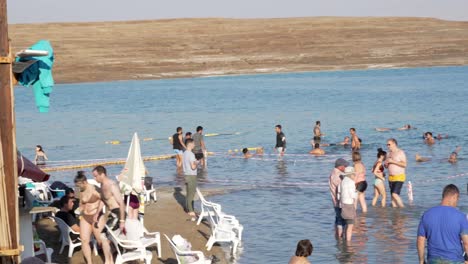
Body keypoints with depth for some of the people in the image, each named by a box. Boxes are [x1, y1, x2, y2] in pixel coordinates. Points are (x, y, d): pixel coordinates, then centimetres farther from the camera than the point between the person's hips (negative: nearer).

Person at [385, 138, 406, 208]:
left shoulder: (400, 152, -8)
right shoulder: (389, 154, 15)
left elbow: (404, 164, -19)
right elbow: (386, 166, 21)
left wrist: (393, 161, -19)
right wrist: (386, 164, -2)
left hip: (399, 177, -8)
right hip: (391, 177, 8)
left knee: (395, 194, -18)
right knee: (392, 195, 4)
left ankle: (402, 208, -8)